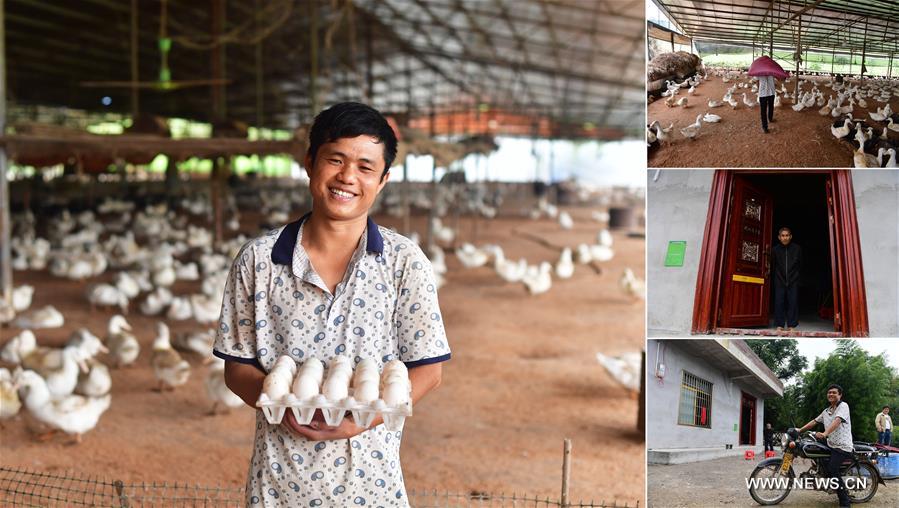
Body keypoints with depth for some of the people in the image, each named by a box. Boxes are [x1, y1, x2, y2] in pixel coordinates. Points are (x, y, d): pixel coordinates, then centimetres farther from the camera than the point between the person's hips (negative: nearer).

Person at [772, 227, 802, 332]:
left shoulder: (797, 249, 0)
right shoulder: (775, 249, 0)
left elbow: (800, 264, 8)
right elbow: (773, 264, 7)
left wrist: (795, 274, 3)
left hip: (793, 281, 0)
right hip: (780, 280, 0)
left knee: (793, 302, -2)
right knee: (779, 302, -3)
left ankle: (791, 325, 3)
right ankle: (779, 325, 3)